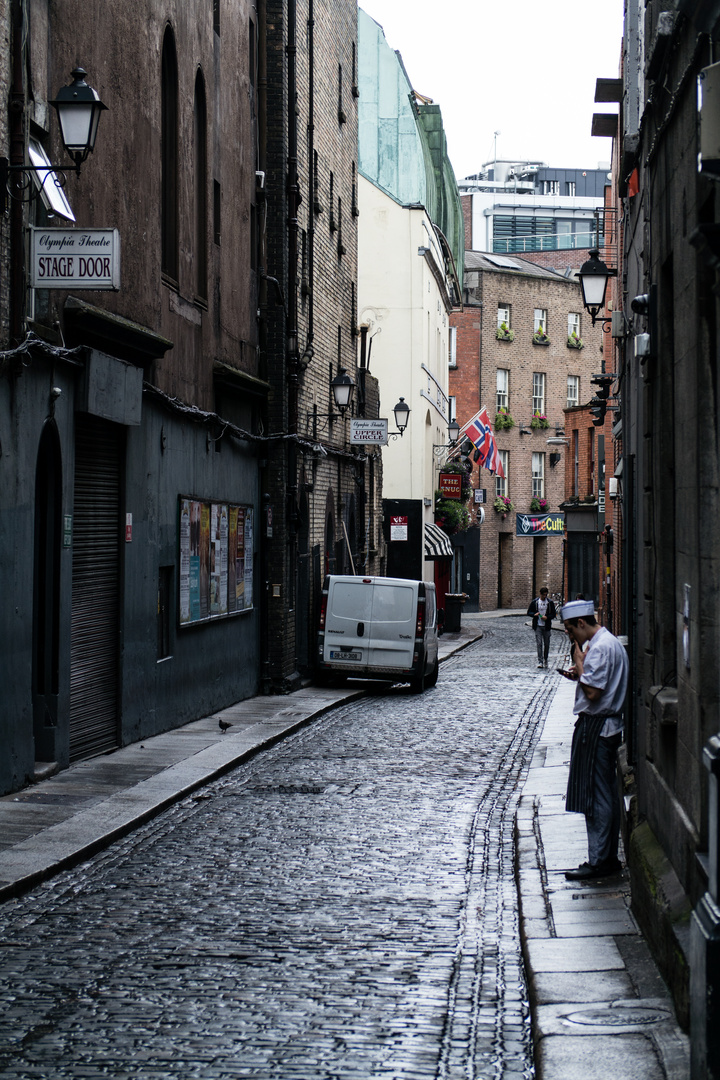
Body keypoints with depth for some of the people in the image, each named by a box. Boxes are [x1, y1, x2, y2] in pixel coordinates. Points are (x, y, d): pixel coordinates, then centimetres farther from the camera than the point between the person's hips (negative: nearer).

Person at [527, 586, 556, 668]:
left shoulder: (550, 602, 3)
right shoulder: (535, 602, 2)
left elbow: (554, 614, 5)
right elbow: (529, 612, 7)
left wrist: (547, 617, -14)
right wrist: (534, 614, -14)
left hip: (547, 626, 1)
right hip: (538, 626, -1)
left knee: (546, 644, 8)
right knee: (539, 644, -9)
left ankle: (545, 661, 23)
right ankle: (540, 662, -11)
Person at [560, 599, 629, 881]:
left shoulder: (600, 648, -18)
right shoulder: (610, 642, 14)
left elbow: (593, 692, -23)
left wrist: (579, 662, -13)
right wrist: (580, 675, 8)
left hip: (595, 728, -11)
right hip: (608, 727, 11)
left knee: (595, 796, -6)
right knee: (606, 795, 14)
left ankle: (597, 861, -3)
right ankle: (609, 857, 19)